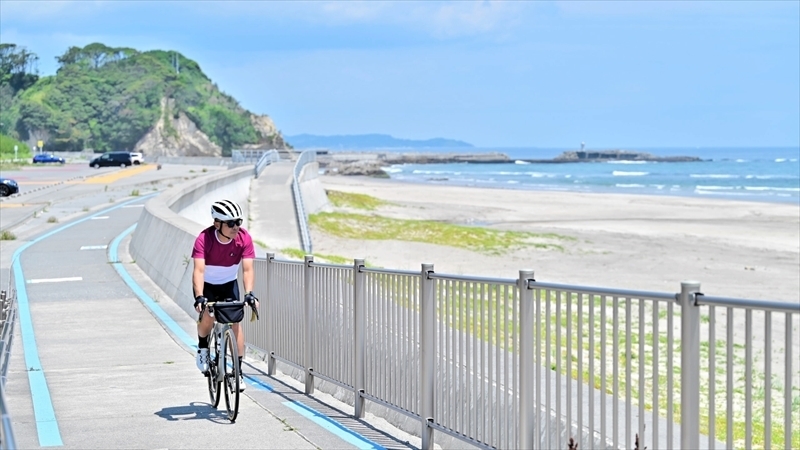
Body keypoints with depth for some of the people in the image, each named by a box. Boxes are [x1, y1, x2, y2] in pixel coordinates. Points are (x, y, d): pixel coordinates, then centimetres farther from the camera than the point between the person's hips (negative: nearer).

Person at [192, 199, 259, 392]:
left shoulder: (244, 238, -24)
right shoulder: (204, 239, -31)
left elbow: (247, 269, -28)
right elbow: (199, 270, -39)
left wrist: (249, 293, -44)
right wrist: (199, 297, -52)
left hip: (229, 284, 2)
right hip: (206, 284, -2)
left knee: (235, 321, -11)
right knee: (207, 317, -23)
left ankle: (238, 370, -2)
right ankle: (202, 347, 10)